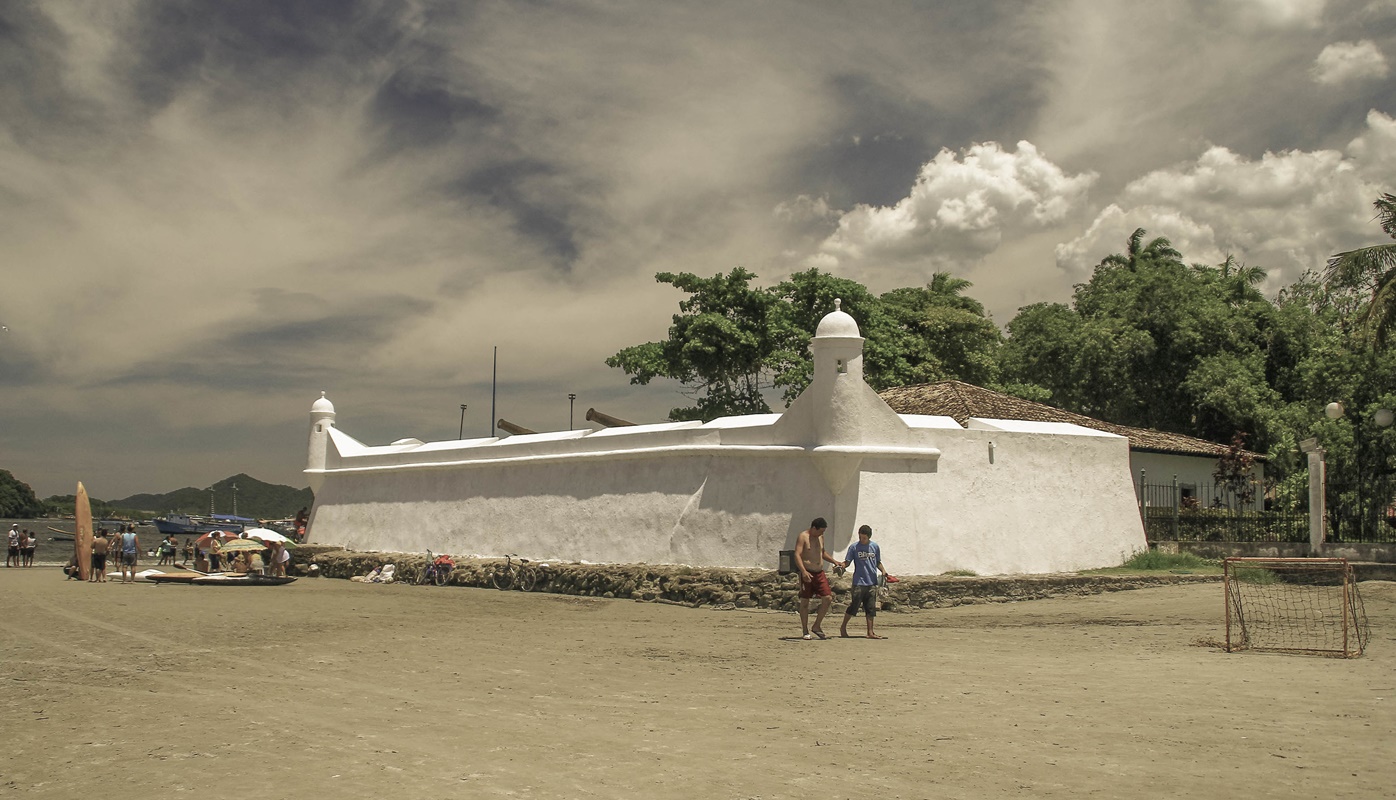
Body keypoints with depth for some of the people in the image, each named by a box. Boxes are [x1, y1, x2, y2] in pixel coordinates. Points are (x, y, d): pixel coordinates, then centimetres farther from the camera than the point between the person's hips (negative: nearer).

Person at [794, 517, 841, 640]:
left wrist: (834, 561, 22)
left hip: (820, 573, 7)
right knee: (805, 602, 0)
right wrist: (804, 571, -32)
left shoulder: (820, 537, 14)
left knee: (828, 599, -3)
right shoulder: (803, 537, -9)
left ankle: (816, 626, 11)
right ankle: (805, 631, 9)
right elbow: (797, 555, -19)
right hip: (807, 574, -7)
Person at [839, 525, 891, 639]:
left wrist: (883, 571, 2)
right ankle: (843, 627, 15)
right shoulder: (854, 547, 0)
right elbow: (847, 562, 0)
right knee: (854, 606, -3)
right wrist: (840, 566, -20)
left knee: (871, 609, 3)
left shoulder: (875, 547, 9)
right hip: (858, 582, -3)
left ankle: (870, 633, 6)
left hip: (872, 583, 3)